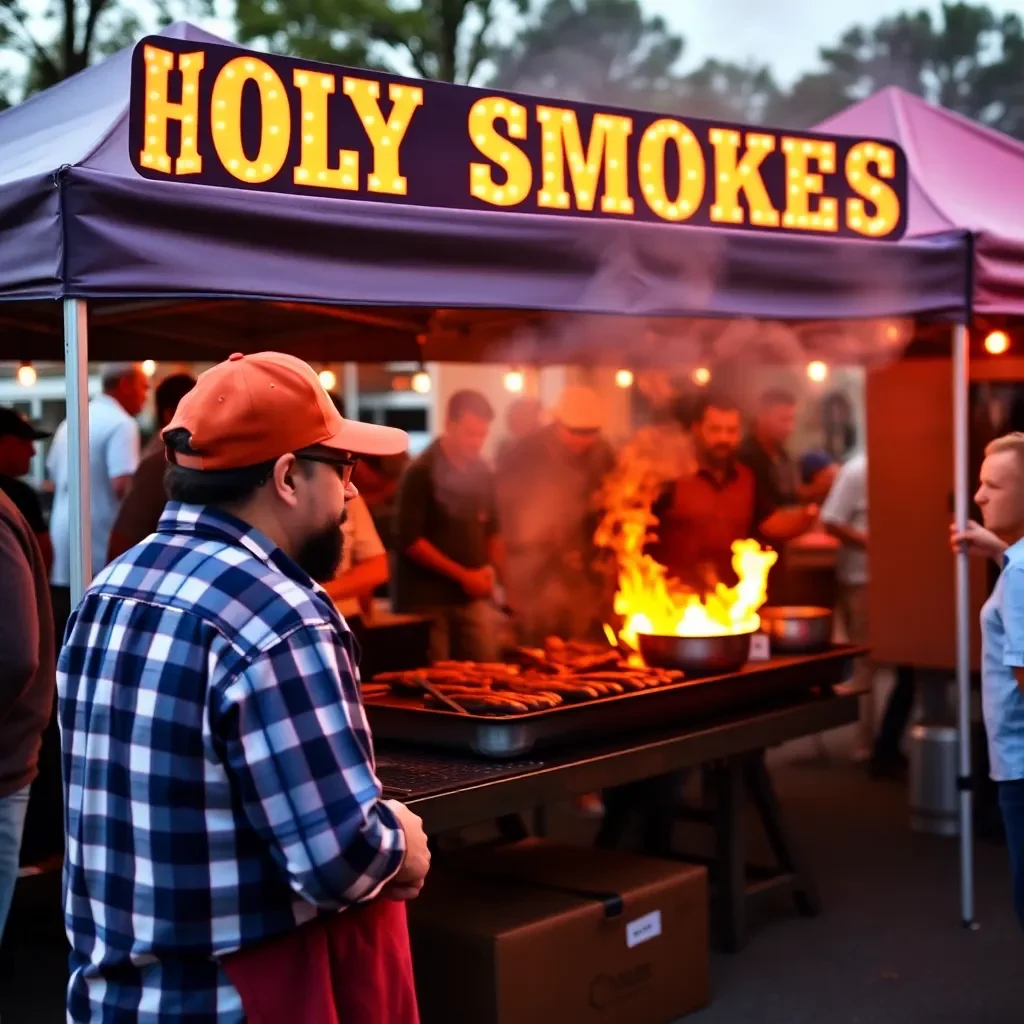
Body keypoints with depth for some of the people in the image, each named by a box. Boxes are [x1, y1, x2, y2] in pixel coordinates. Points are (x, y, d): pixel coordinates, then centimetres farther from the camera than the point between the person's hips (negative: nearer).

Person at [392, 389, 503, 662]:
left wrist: (494, 571, 5)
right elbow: (408, 540, -14)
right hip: (427, 598, -5)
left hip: (474, 595, 5)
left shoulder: (483, 474, 8)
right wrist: (462, 575, -15)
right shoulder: (421, 473, -9)